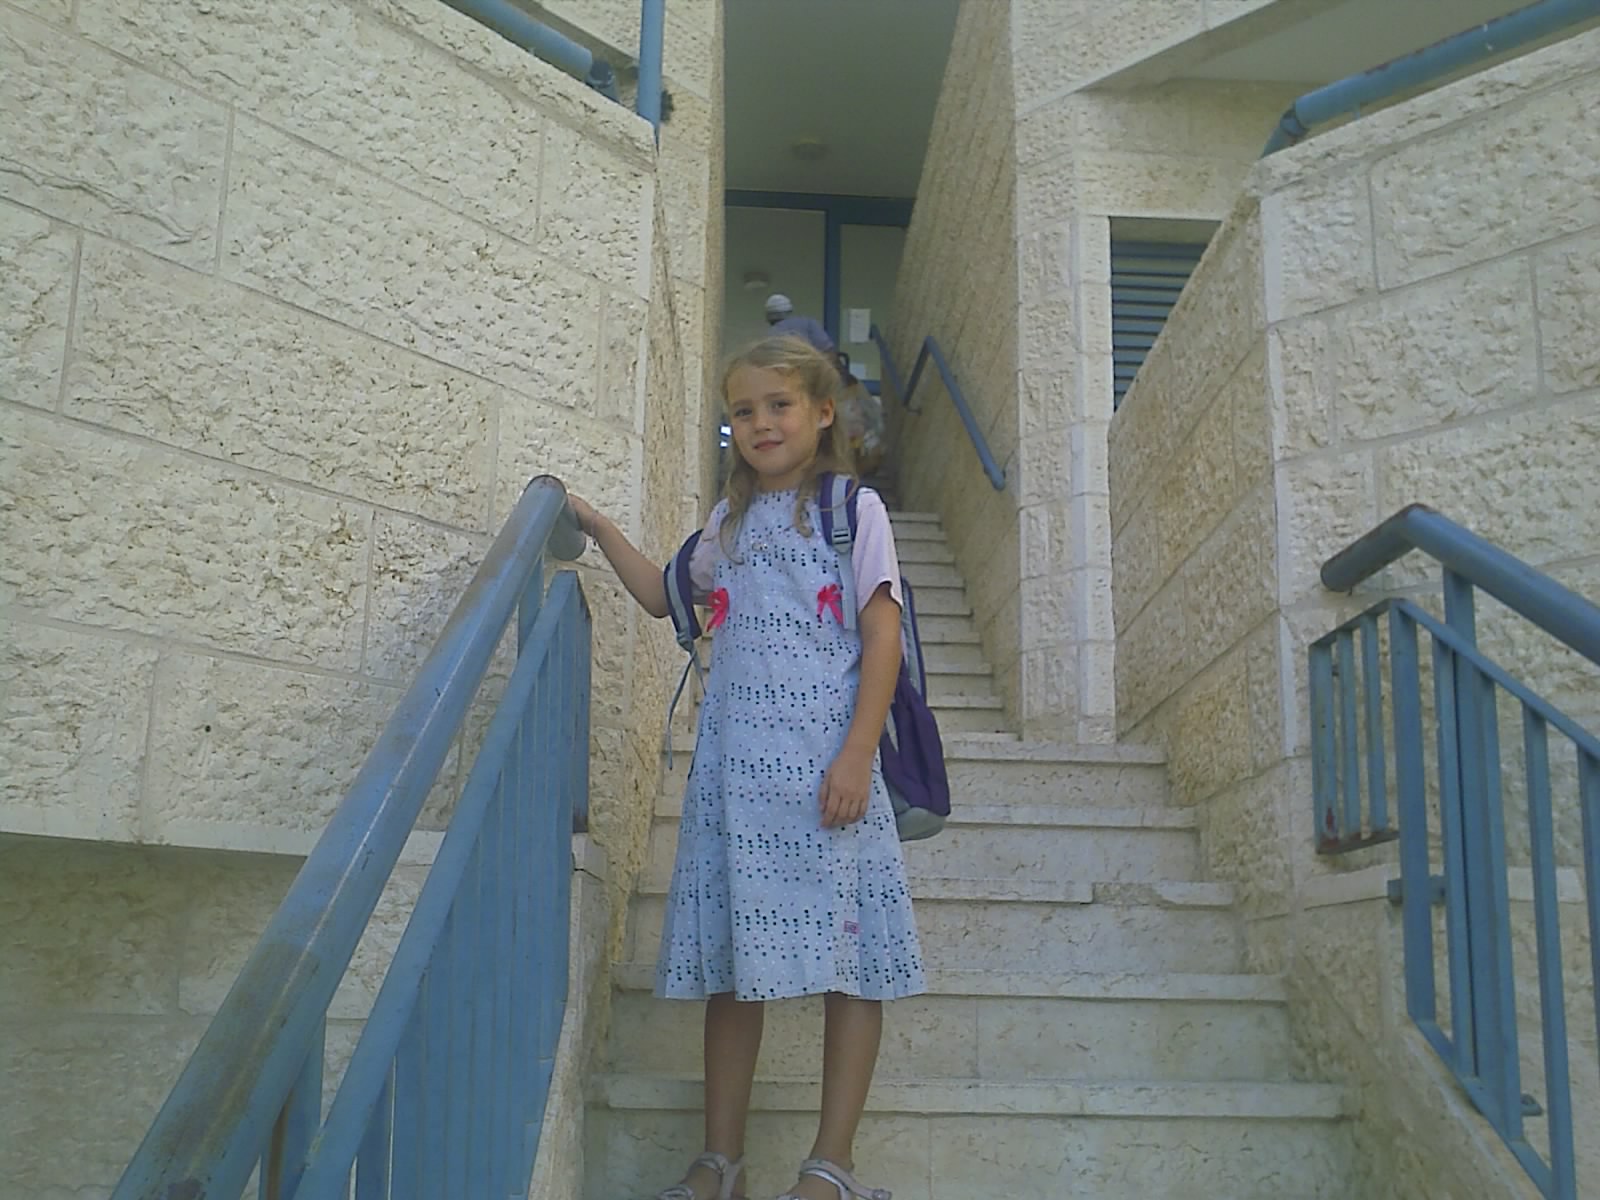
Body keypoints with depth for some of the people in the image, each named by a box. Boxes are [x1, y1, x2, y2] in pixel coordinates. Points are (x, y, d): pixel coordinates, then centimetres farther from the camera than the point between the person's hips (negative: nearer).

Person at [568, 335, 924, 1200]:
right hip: (734, 765, 5)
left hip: (825, 763, -5)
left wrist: (857, 755, -14)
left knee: (847, 948, -3)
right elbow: (666, 597, 30)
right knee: (731, 953, 7)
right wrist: (599, 529, 22)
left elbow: (883, 636, -5)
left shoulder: (854, 508, 1)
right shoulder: (730, 520, 18)